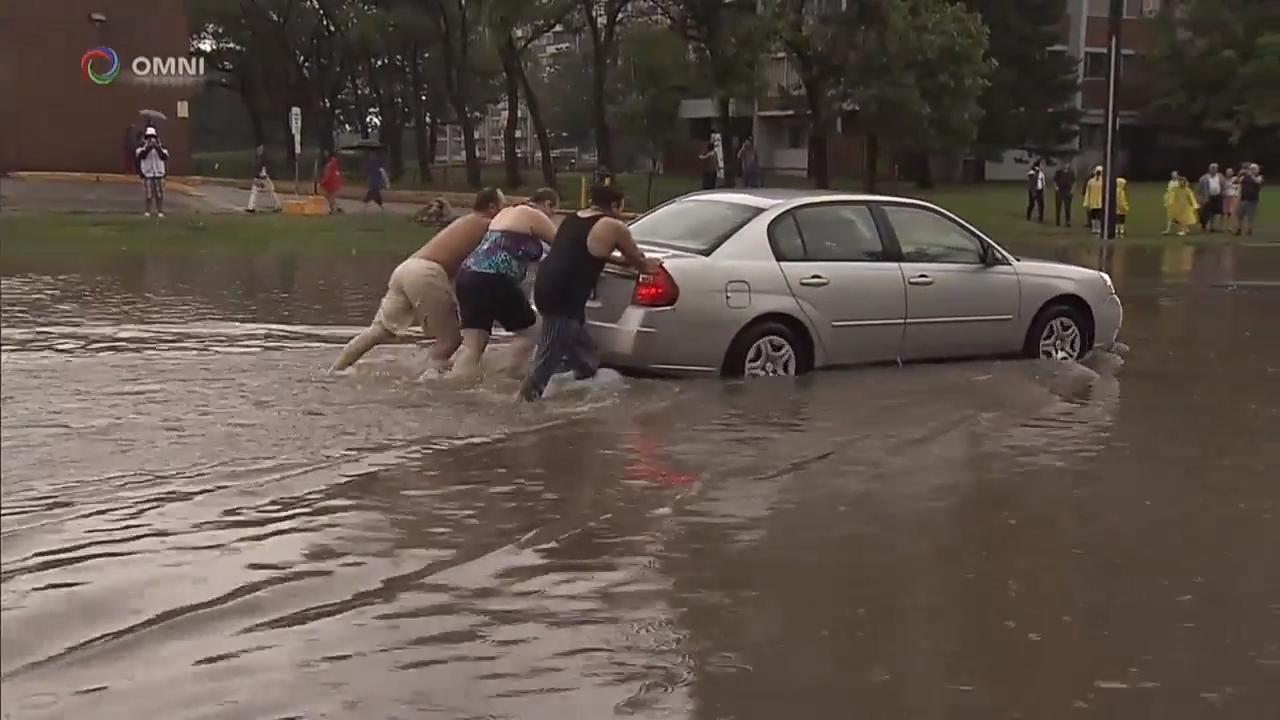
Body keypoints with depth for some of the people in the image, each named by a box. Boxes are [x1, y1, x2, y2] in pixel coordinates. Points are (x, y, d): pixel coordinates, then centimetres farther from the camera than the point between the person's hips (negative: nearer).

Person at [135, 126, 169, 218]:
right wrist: (148, 147, -26)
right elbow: (140, 155, -15)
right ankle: (148, 211, 6)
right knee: (148, 194, -3)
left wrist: (158, 148, -18)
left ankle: (160, 211, 6)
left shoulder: (160, 146, 6)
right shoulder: (142, 146, 2)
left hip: (159, 173, 1)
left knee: (159, 194, 0)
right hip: (147, 174, -1)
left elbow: (165, 157, -6)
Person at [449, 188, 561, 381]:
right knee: (528, 330, 12)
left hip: (468, 276, 8)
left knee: (472, 345, 3)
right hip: (493, 280, -8)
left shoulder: (508, 212, 28)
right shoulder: (534, 216, 2)